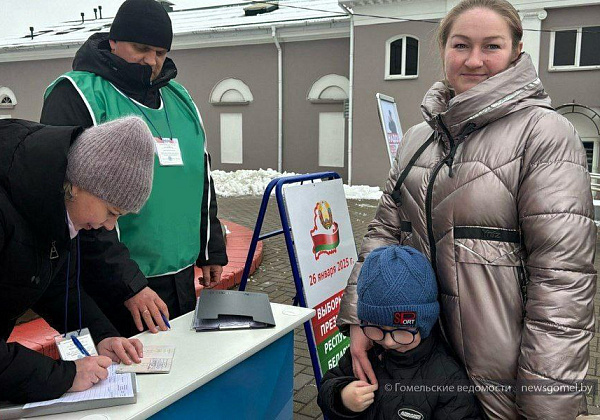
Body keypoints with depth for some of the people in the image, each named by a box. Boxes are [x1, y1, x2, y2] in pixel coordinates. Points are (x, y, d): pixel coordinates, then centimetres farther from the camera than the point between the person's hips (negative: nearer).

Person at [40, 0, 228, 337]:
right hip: (113, 289, -6)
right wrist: (129, 284, -21)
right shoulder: (78, 95, -9)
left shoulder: (179, 98, 12)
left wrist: (212, 252, 15)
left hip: (182, 279, 7)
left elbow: (202, 180, 18)